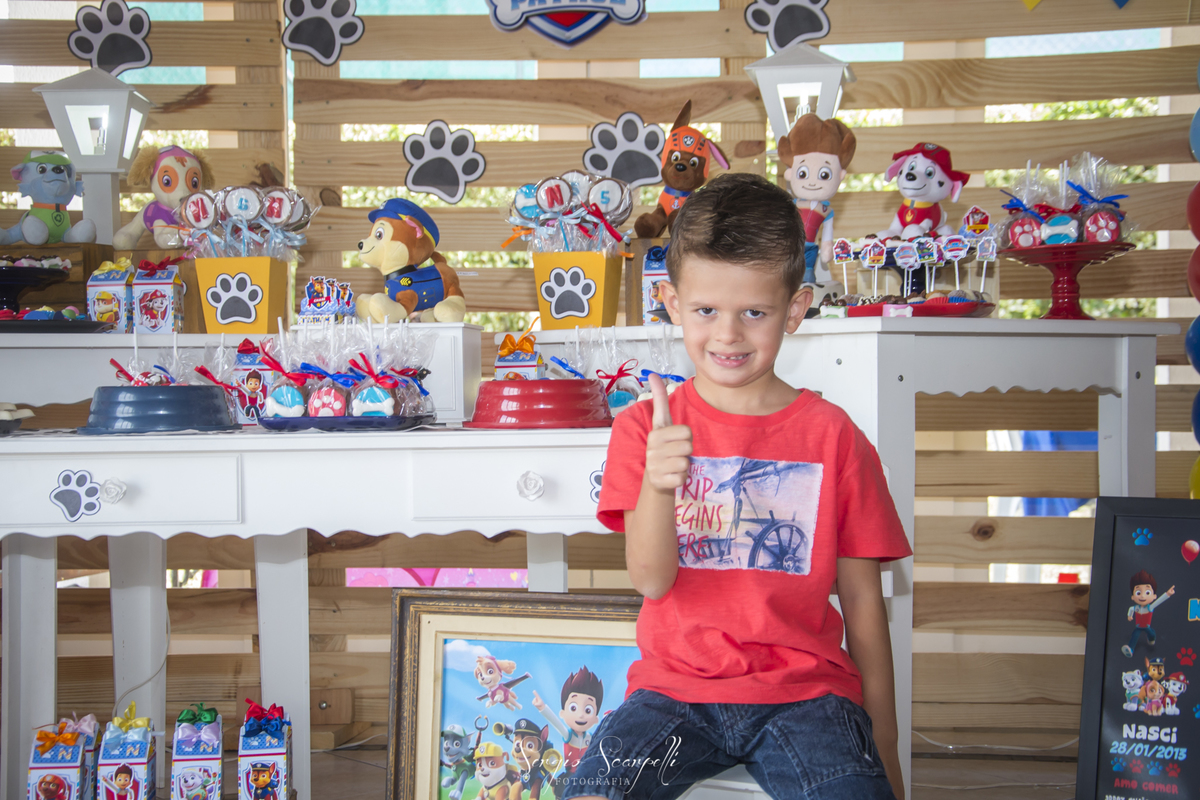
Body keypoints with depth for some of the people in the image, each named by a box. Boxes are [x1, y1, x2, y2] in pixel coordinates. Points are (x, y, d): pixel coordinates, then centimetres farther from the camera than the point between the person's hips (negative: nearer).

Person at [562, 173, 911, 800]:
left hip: (803, 692, 0)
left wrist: (885, 750, 7)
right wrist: (657, 483, -26)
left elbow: (862, 601, 6)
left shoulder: (832, 436, 3)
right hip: (676, 685, 1)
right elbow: (652, 580, -6)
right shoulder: (645, 427, 4)